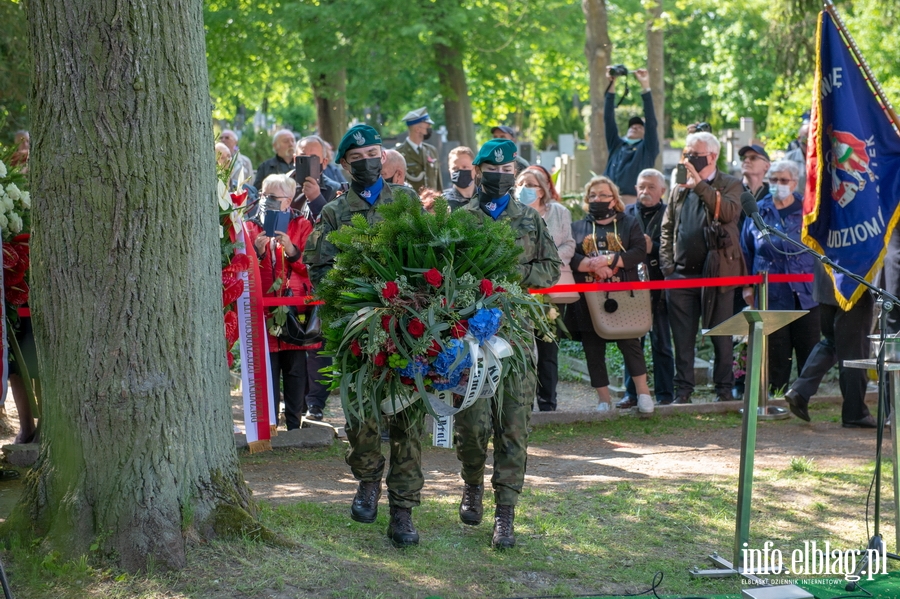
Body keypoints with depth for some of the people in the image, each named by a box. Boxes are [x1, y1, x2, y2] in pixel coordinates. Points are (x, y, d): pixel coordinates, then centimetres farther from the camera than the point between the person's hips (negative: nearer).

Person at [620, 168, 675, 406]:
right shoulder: (628, 213, 12)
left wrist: (653, 247, -17)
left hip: (659, 287, -3)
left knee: (661, 343, 3)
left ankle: (665, 394, 7)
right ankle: (632, 393, 12)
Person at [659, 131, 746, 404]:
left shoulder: (730, 185, 2)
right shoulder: (679, 189, 16)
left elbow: (729, 212, -19)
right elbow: (667, 228, 18)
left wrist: (700, 185, -23)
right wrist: (667, 264, 5)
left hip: (717, 271, -4)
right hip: (681, 274, 4)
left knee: (721, 336, 2)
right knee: (682, 337, 4)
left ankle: (724, 388, 9)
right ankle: (683, 389, 9)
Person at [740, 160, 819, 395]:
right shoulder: (758, 212, 11)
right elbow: (746, 251, 17)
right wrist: (747, 286, 11)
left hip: (806, 294, -1)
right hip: (772, 295, 1)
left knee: (810, 350, 0)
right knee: (776, 354, 2)